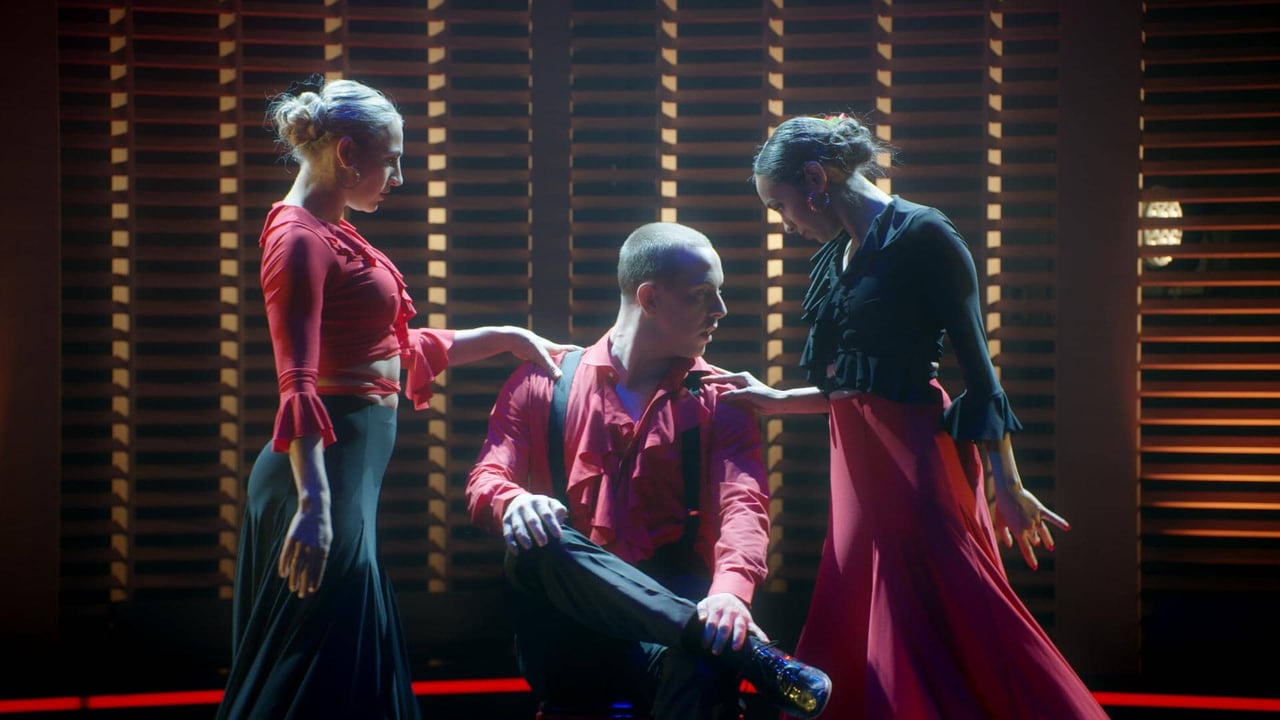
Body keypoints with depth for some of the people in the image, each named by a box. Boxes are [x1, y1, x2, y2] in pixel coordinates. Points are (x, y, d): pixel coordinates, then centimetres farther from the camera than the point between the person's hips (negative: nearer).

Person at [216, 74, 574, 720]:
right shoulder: (299, 238, -13)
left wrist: (506, 338, 24)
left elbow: (400, 349, 23)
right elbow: (298, 386, -23)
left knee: (359, 660, 15)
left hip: (356, 462, 10)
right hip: (329, 466, -10)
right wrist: (313, 503, -29)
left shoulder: (332, 236, 16)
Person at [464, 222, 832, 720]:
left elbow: (743, 506, -8)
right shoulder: (543, 384, 10)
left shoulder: (720, 402, 9)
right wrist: (514, 504, -27)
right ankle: (749, 651, -38)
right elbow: (485, 482, 0)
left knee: (708, 661, -40)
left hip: (670, 616, -2)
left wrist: (731, 590, -31)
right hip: (567, 638, 2)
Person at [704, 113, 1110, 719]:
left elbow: (977, 367, -12)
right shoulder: (832, 259, 13)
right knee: (855, 635, 8)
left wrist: (1006, 485, -14)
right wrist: (775, 401, 14)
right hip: (858, 463, 8)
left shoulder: (922, 235, -10)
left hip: (915, 458, -8)